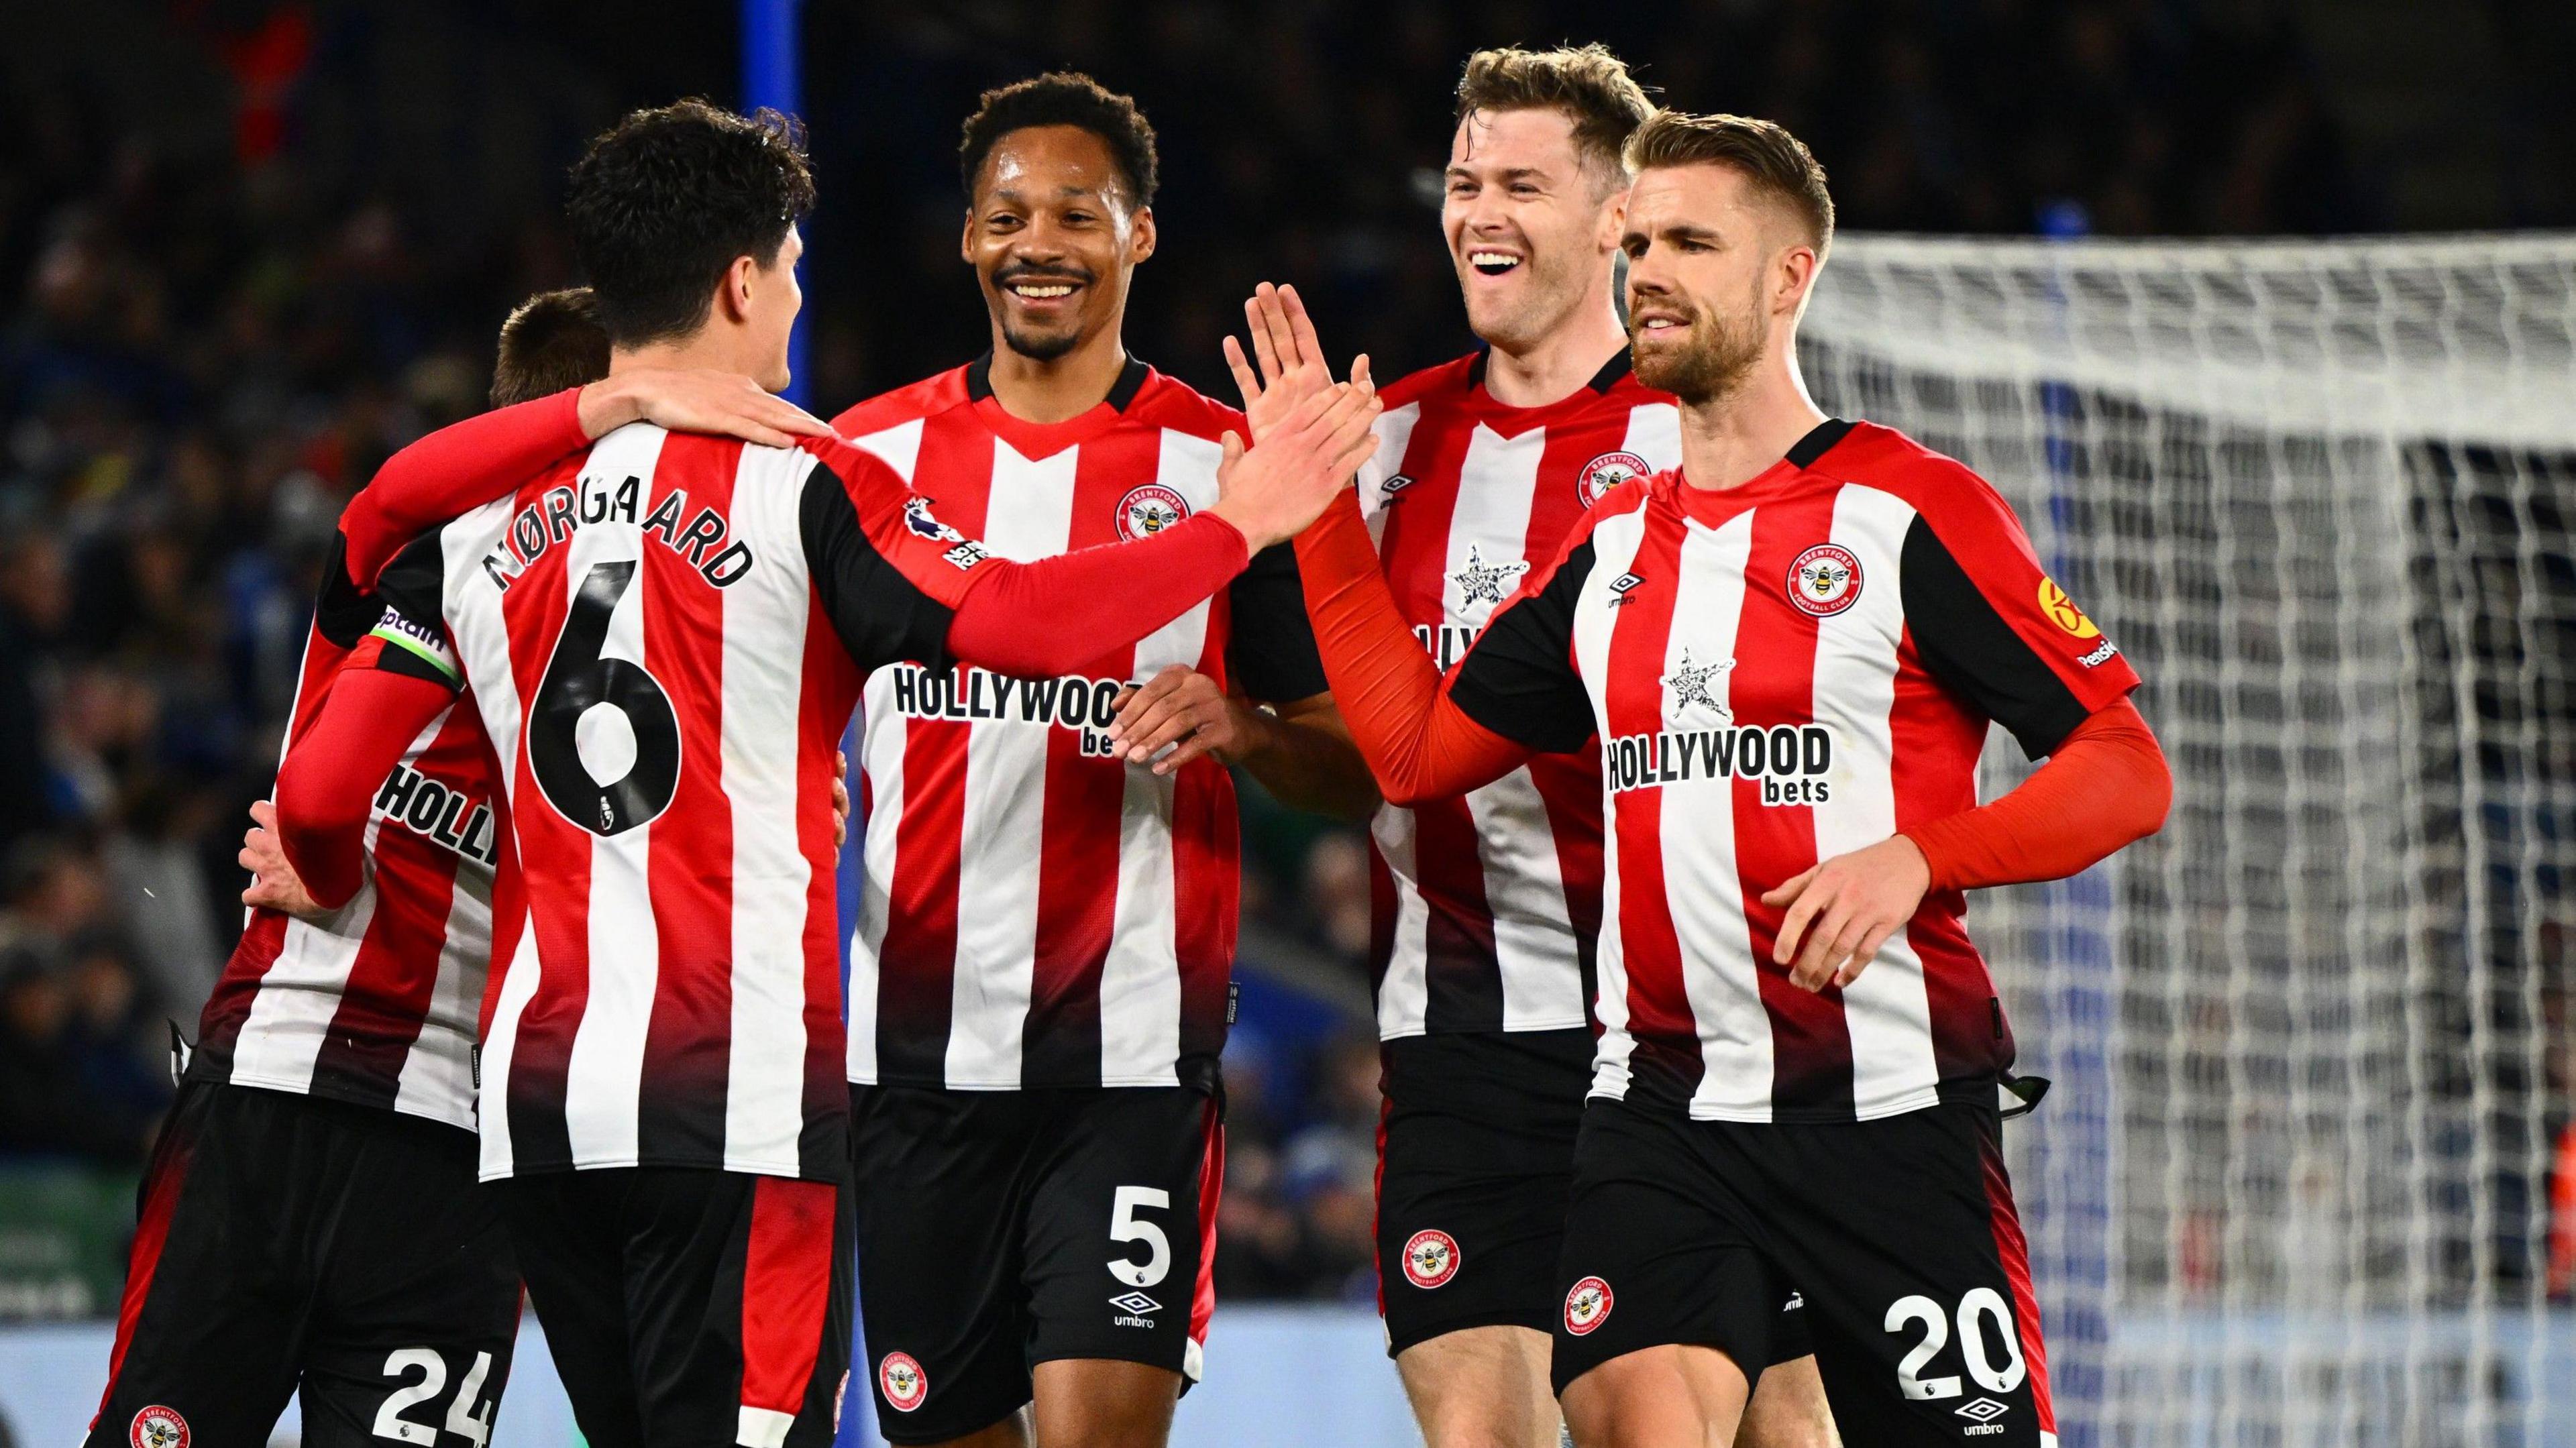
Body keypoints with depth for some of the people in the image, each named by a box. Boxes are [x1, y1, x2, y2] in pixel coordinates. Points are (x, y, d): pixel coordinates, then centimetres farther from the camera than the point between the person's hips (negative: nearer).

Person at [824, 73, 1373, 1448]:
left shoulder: (1227, 468, 2)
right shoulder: (869, 453, 9)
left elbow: (1361, 769, 4)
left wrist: (1233, 728, -16)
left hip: (1130, 1049, -3)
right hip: (913, 1045, 3)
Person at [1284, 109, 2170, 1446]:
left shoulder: (1909, 510, -3)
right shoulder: (1613, 544, 15)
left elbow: (2130, 772, -4)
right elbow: (1415, 749, 20)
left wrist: (1917, 858, -19)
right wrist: (1321, 506, 15)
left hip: (1888, 1113, -4)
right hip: (1659, 1109, 4)